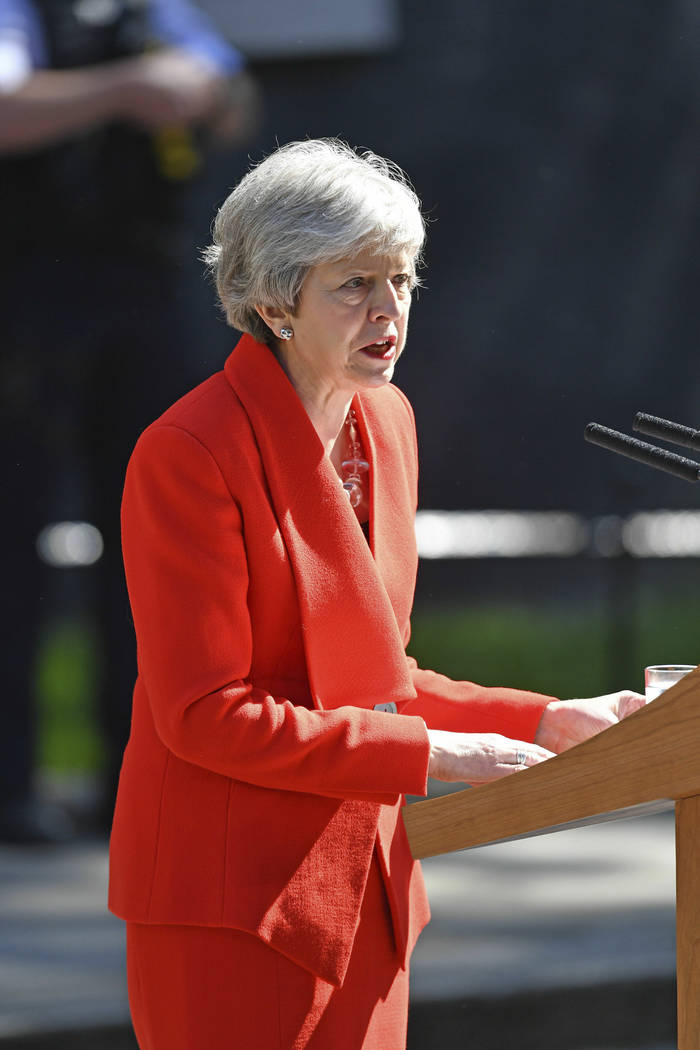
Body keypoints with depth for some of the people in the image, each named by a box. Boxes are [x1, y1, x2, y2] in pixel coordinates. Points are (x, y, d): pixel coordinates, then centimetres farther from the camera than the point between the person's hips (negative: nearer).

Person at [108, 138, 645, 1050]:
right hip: (229, 894, -8)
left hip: (361, 887, 8)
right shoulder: (187, 453, -15)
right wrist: (429, 755, -16)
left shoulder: (386, 423, 11)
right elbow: (204, 715, -17)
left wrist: (544, 722, 8)